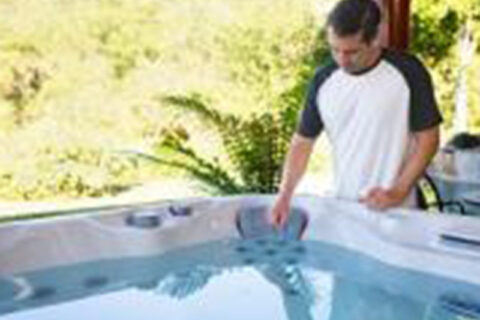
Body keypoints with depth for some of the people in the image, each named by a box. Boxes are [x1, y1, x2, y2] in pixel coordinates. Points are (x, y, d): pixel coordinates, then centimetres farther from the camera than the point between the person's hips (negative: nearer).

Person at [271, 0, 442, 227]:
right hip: (340, 206, 3)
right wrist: (285, 195, -8)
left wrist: (399, 192, -14)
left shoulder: (408, 72, -12)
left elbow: (428, 138, -6)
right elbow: (302, 141, 2)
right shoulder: (323, 80, -3)